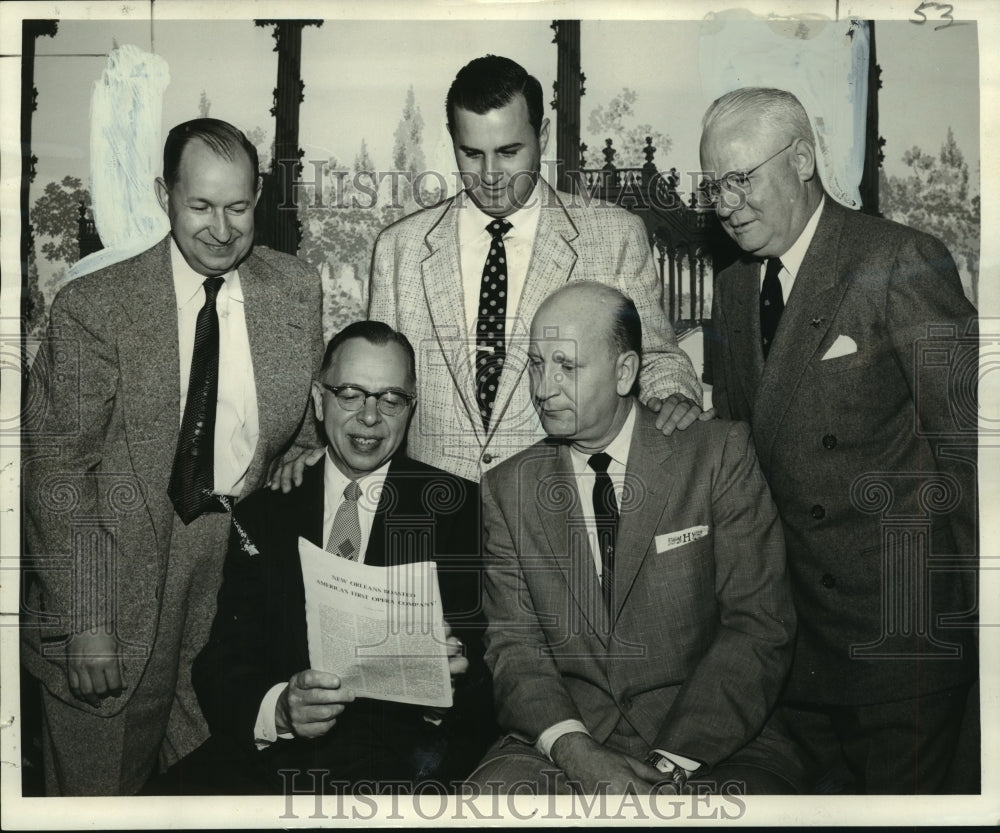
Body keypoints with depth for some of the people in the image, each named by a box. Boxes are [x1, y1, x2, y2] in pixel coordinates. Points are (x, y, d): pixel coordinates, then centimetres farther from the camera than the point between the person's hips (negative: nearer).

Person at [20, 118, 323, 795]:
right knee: (99, 788, 12)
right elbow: (57, 472, -9)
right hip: (123, 573, -2)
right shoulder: (93, 307, -10)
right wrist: (83, 623, -12)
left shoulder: (297, 290, 1)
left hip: (245, 572, 3)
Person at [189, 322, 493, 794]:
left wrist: (451, 681, -22)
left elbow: (486, 653, 1)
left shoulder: (458, 507, 5)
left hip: (402, 754, -2)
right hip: (272, 754, 2)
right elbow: (222, 662, 5)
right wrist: (278, 708, -16)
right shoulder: (263, 513, 11)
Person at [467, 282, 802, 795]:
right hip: (564, 743, 1)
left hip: (712, 747, -1)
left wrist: (671, 762, -14)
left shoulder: (720, 454, -1)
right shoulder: (506, 490, 6)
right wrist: (574, 749, -16)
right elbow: (513, 644, 2)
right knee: (494, 788, -26)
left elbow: (759, 627, -6)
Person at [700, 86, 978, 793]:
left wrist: (984, 614, -13)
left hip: (900, 626, -6)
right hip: (791, 618, 6)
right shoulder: (734, 286, 8)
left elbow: (970, 449, -15)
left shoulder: (901, 263, -14)